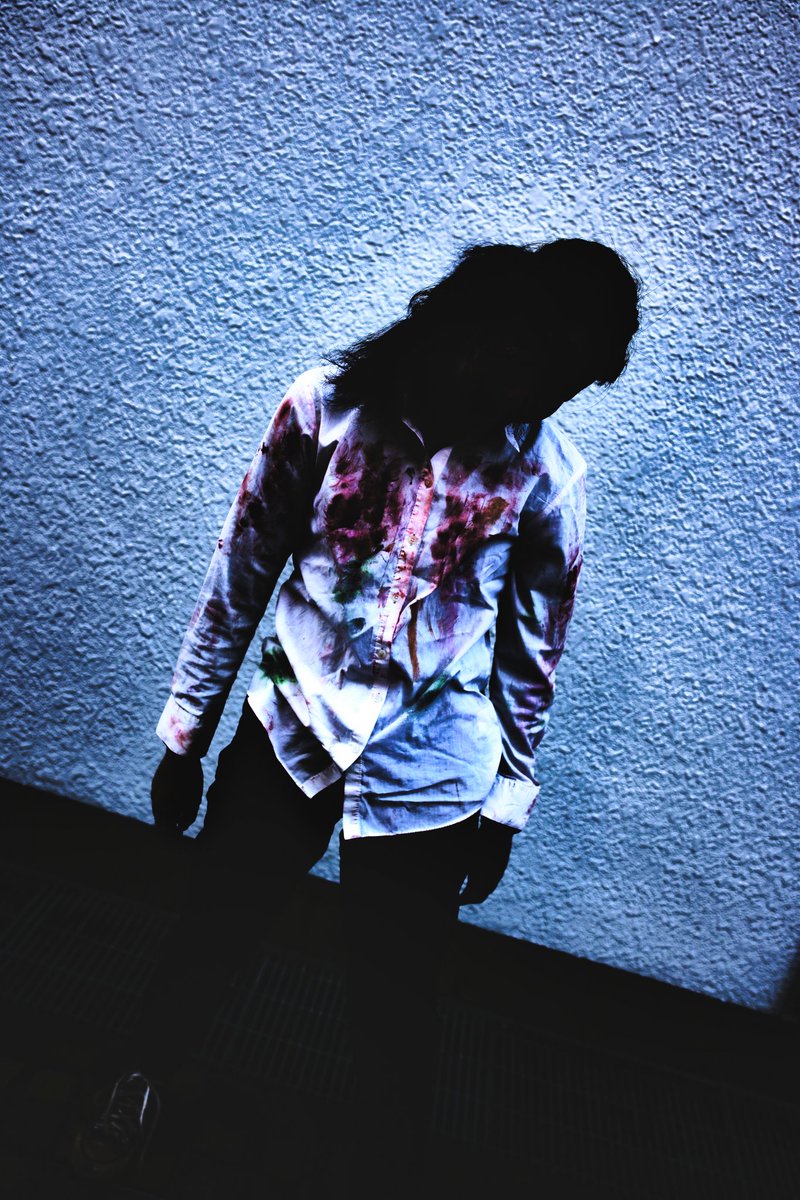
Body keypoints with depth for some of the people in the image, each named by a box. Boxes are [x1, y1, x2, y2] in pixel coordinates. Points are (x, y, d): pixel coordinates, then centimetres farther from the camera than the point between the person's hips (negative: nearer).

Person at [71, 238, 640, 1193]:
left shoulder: (547, 475, -9)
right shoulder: (327, 403, -10)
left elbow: (530, 655, 0)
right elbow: (240, 575, -3)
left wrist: (507, 803, 7)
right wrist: (185, 733, 2)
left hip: (427, 780, 0)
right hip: (288, 737, 1)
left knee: (394, 1005, 16)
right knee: (207, 934, 22)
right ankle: (142, 1081, 57)